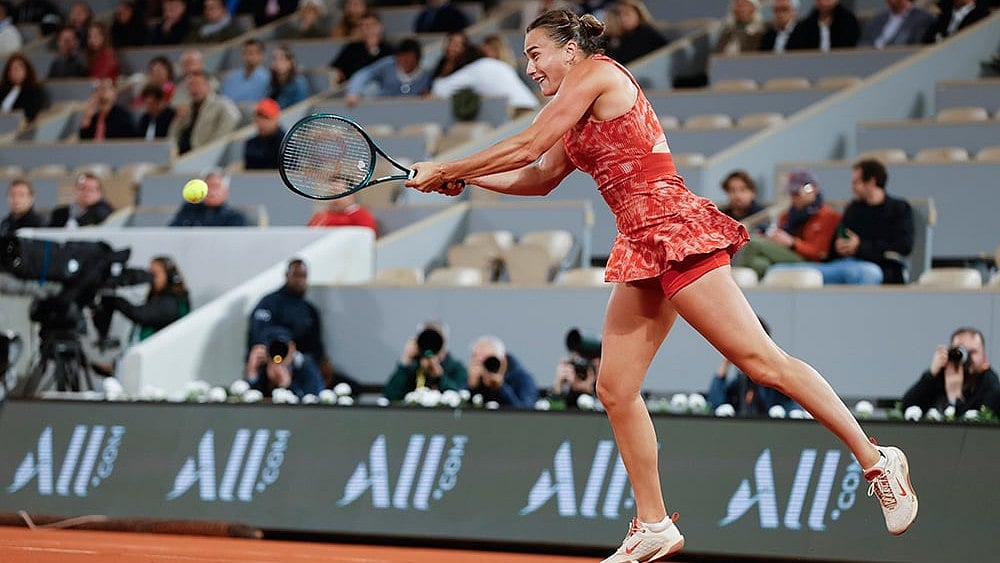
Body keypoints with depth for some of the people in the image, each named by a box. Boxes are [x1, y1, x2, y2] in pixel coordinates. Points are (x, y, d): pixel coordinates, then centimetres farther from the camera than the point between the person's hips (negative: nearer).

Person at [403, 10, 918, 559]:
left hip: (674, 227, -10)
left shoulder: (595, 72, -5)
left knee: (762, 361, -11)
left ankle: (876, 461, -5)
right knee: (615, 389, 4)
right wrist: (459, 178, 22)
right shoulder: (582, 113, 23)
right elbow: (540, 177, 30)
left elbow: (525, 147, -8)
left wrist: (445, 169, 1)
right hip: (643, 250, 10)